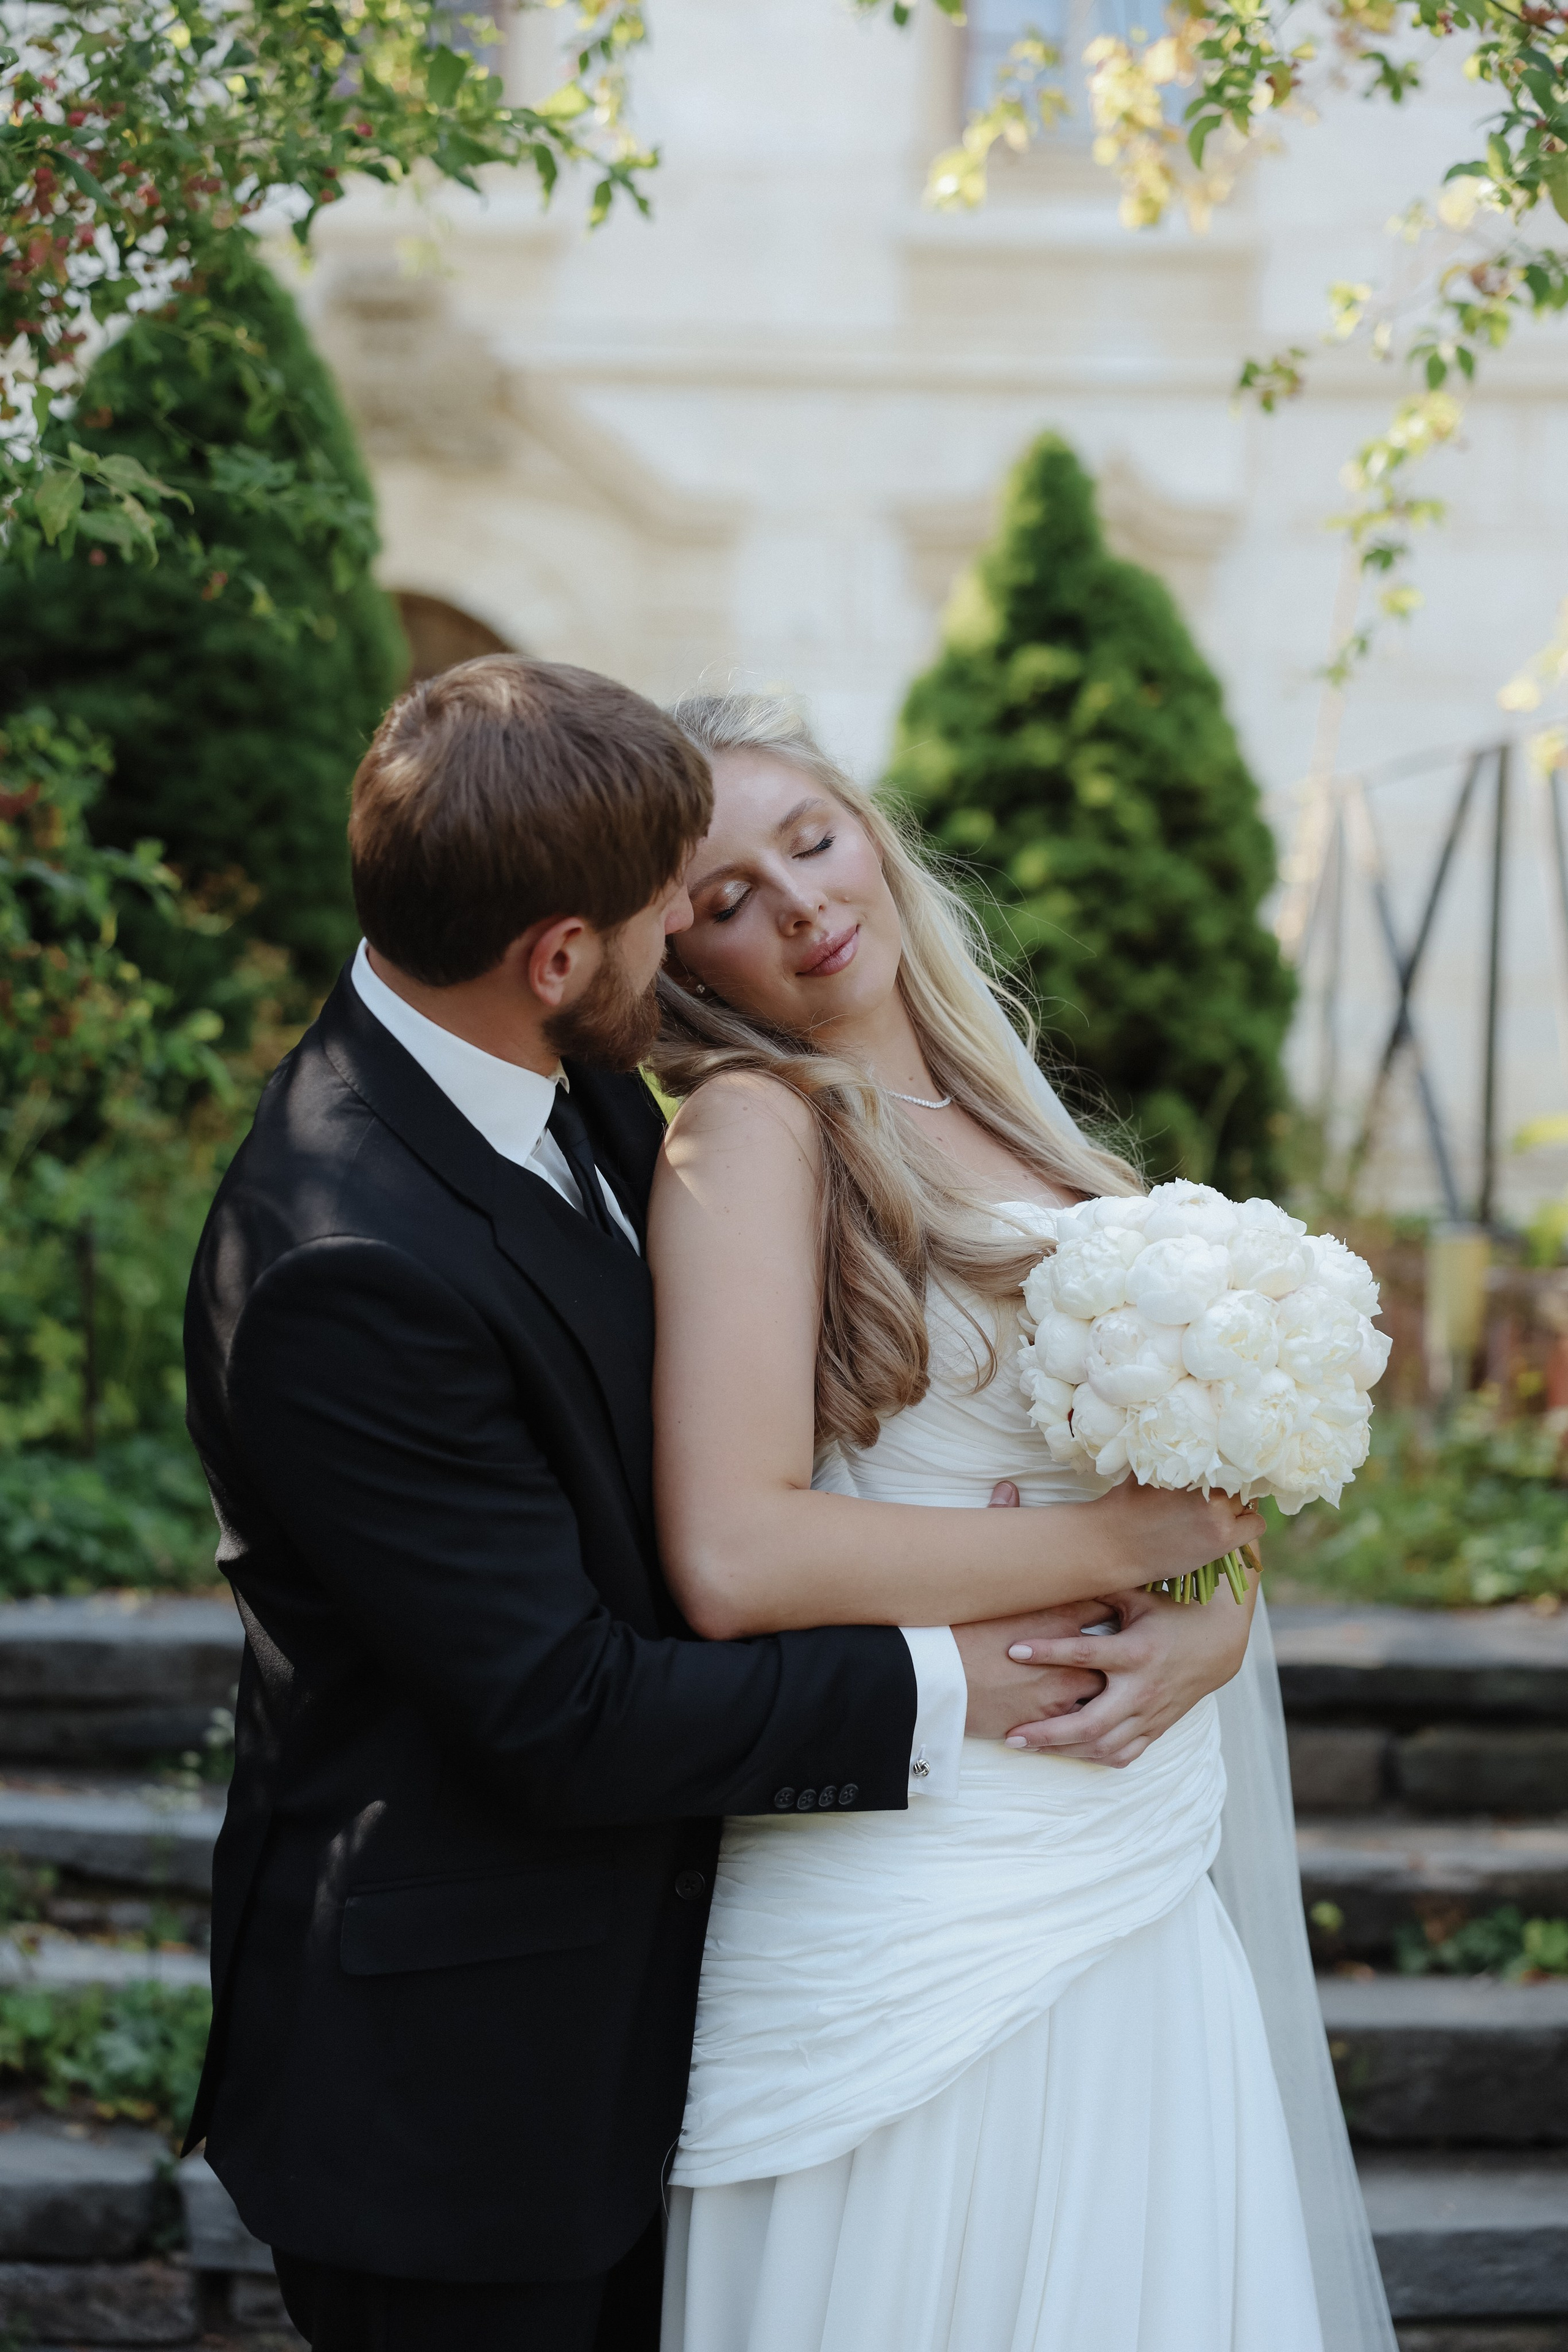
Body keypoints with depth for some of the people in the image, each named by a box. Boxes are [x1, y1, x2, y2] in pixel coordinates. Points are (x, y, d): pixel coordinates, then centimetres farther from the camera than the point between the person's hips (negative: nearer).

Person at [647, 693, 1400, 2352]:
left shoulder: (1000, 1112, 12)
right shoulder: (751, 1125, -10)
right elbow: (731, 1557, -22)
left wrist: (1203, 1620, -10)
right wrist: (1113, 1546, -14)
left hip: (1139, 1897, 7)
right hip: (924, 1942, -7)